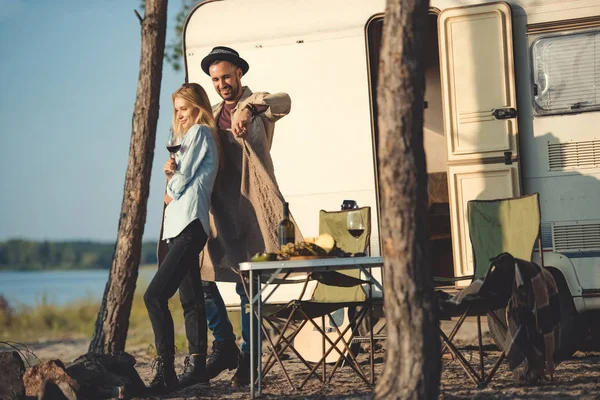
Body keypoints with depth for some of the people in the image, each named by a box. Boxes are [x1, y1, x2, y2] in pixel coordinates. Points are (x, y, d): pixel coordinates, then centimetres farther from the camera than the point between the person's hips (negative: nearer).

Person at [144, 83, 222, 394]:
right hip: (182, 227, 11)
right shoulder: (191, 137, 28)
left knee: (155, 295, -18)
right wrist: (170, 172, 1)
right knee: (190, 300, 9)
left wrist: (170, 190, 11)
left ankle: (165, 371, -20)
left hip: (189, 225, -11)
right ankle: (196, 366, 11)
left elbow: (182, 181, -8)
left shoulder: (200, 132, -2)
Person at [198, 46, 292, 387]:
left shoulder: (257, 107, 2)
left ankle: (248, 359, 9)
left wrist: (247, 107, -39)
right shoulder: (213, 115, 19)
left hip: (251, 209, -5)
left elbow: (284, 102, -22)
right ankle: (225, 346, 15)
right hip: (219, 209, 5)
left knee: (247, 284, -3)